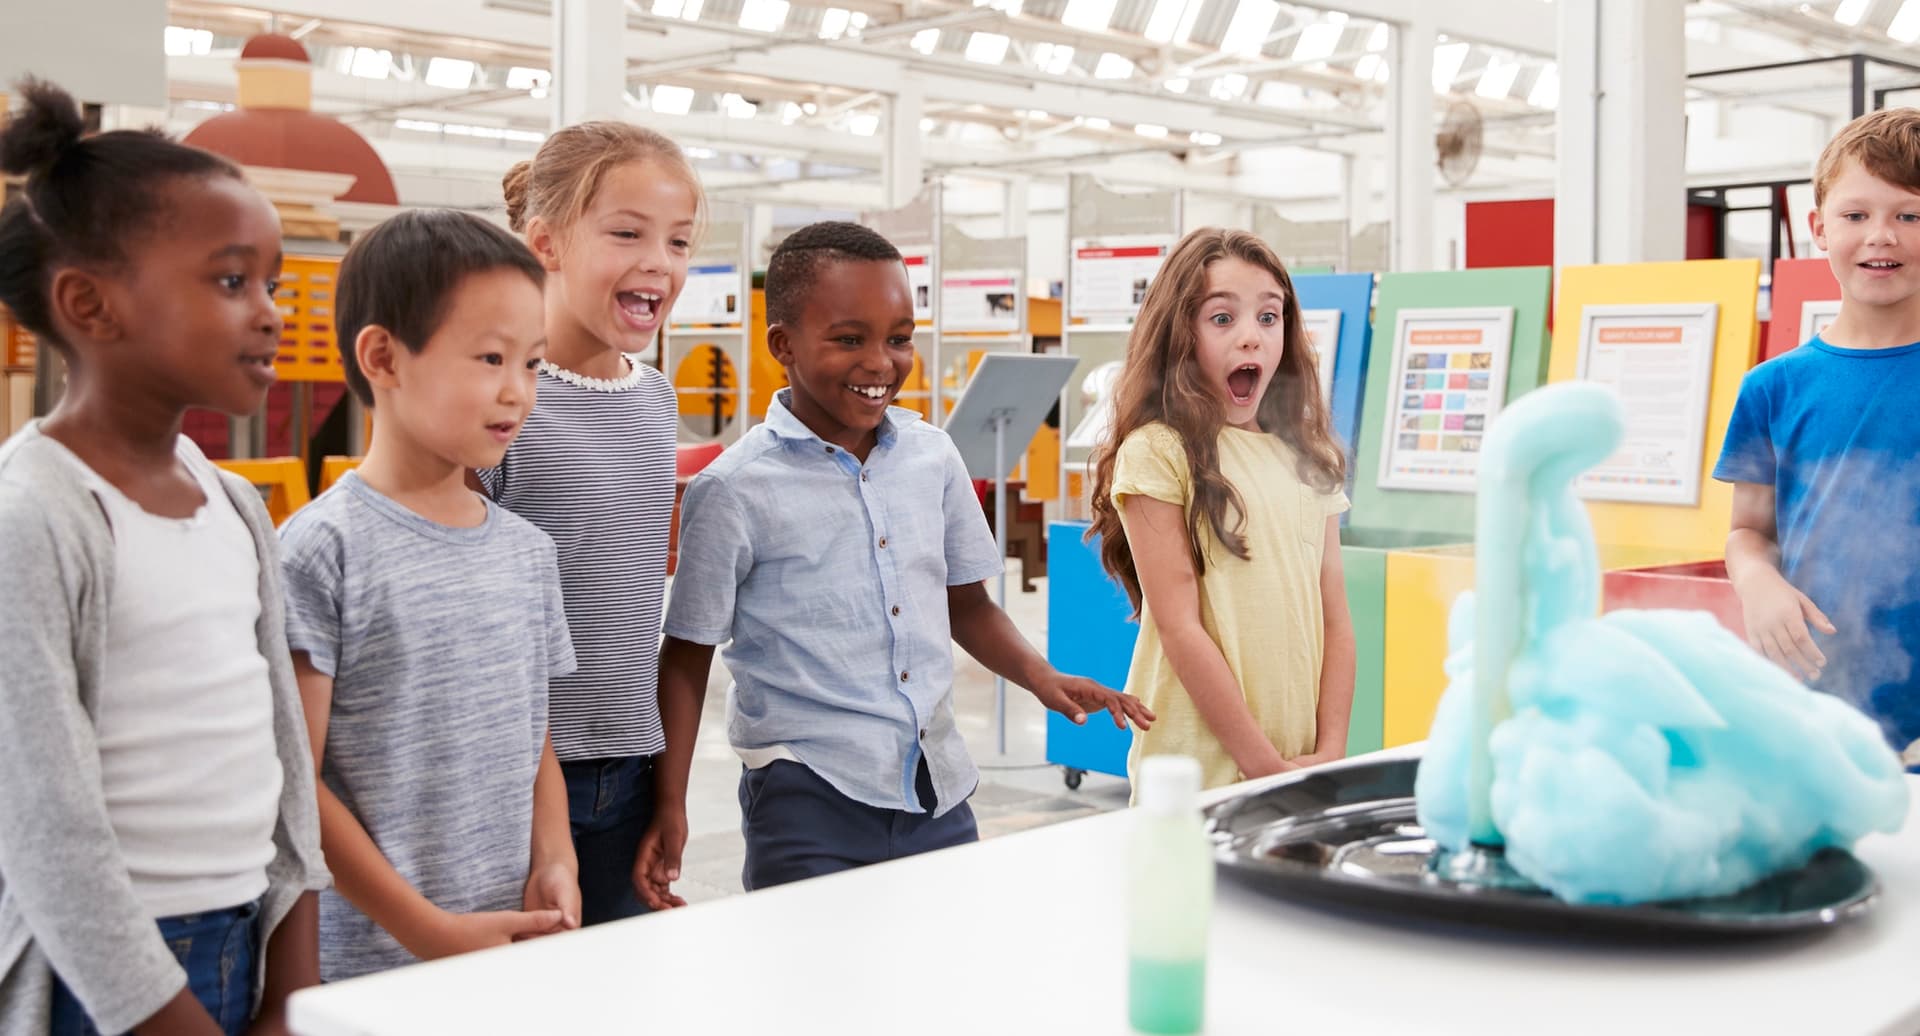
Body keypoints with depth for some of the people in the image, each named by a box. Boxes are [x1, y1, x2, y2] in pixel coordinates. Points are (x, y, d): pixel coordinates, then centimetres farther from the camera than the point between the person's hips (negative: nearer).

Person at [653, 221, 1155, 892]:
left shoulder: (932, 456, 6)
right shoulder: (734, 491, -7)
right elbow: (687, 656, -2)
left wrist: (1042, 679, 3)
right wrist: (670, 806, -8)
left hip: (937, 792, 5)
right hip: (809, 800, -4)